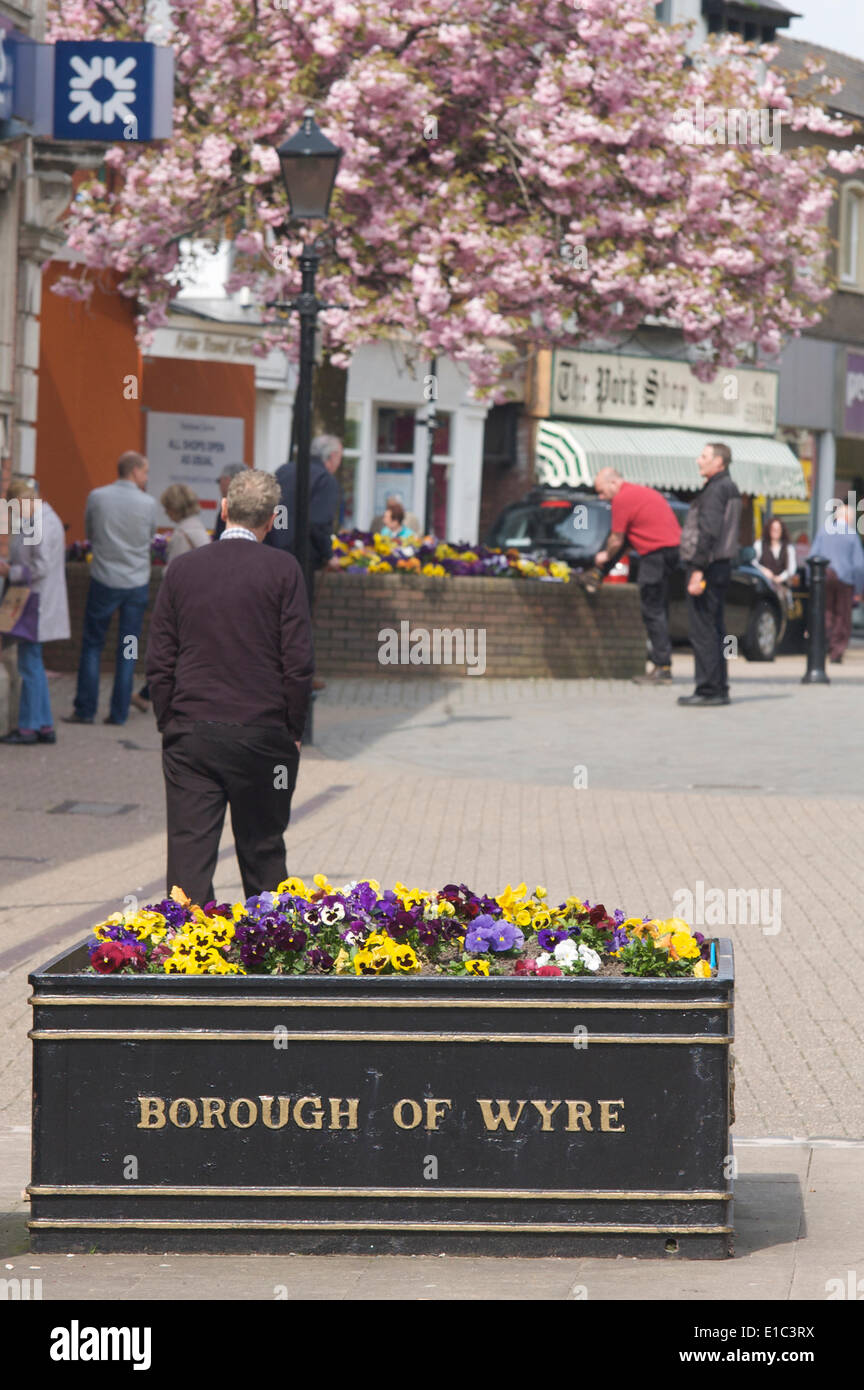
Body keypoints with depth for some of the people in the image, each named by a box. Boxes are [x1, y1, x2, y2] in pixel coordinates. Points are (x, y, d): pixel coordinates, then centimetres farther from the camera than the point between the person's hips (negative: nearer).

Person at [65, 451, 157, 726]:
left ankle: (85, 710, 6)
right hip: (137, 583, 0)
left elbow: (89, 533, 8)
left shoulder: (97, 497, -5)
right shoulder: (148, 504, -8)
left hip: (104, 580, 0)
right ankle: (119, 712, 8)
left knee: (92, 644, 8)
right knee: (128, 651, 7)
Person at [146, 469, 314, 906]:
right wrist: (293, 731, 3)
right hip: (263, 735, -1)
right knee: (263, 853, 10)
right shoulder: (282, 570, -4)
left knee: (189, 853, 1)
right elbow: (298, 661, -6)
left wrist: (169, 725, 11)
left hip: (190, 735, 1)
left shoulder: (182, 568, 3)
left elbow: (158, 662, 4)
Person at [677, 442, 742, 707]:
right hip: (721, 566, 10)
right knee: (715, 630, 14)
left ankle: (709, 690, -9)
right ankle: (719, 689, 16)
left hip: (708, 567, -10)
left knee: (703, 632, -8)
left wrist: (698, 571, -24)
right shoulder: (729, 488, 18)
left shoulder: (715, 490, -14)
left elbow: (708, 534, -21)